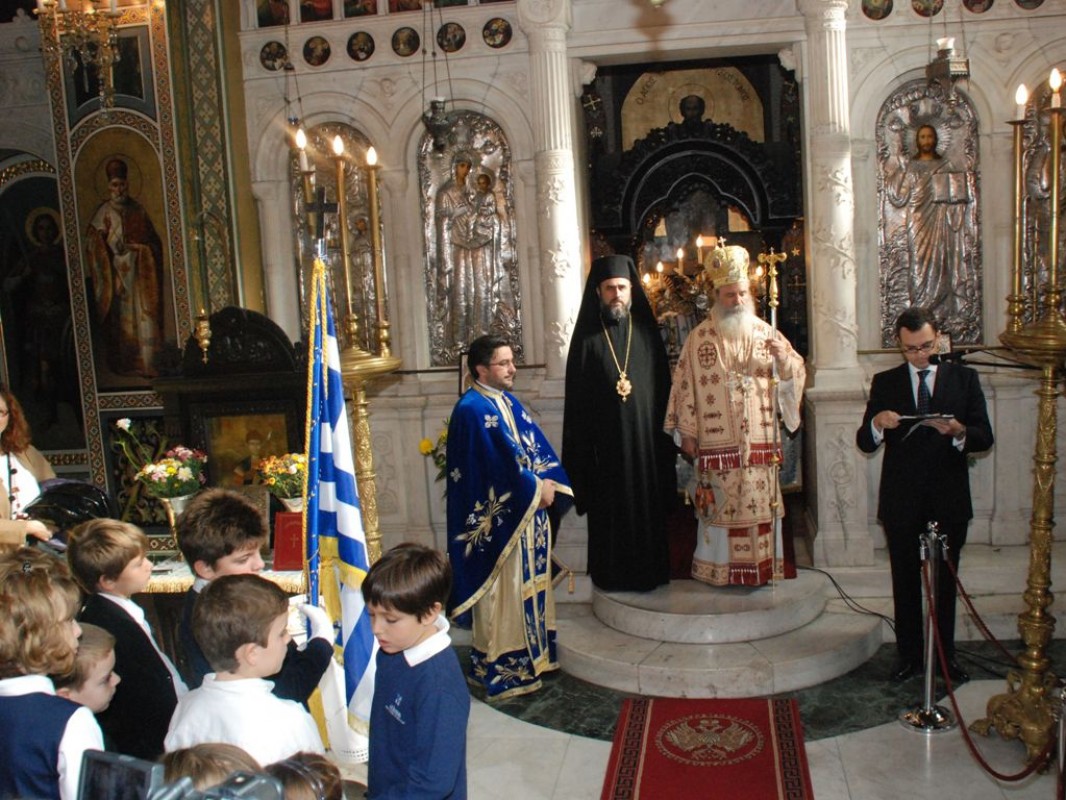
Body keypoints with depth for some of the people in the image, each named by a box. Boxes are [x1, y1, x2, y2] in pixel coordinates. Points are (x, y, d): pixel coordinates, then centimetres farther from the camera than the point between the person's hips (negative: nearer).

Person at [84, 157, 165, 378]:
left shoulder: (138, 210, 12)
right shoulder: (105, 212, 2)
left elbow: (153, 240, 14)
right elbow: (93, 243, -3)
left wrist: (140, 247, -3)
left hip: (140, 272, 3)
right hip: (117, 272, -2)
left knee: (144, 316, -3)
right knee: (121, 318, 0)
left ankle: (149, 363, 0)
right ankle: (125, 364, 6)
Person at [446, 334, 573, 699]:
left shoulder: (508, 402, 12)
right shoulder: (471, 410, -17)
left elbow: (537, 446, 9)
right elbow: (501, 463, -22)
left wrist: (548, 483, -7)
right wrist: (535, 490, -13)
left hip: (528, 512, 9)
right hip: (499, 521, -9)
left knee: (530, 583, 17)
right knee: (503, 590, 0)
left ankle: (532, 653, 30)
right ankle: (501, 667, 13)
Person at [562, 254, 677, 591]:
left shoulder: (646, 332, 6)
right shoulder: (587, 336, -1)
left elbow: (663, 387, 7)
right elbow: (577, 398, -2)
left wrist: (665, 434, 2)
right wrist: (582, 447, -7)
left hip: (645, 439, 2)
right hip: (605, 442, -2)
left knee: (648, 506, 9)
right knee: (609, 510, 5)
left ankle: (649, 571, 23)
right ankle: (612, 574, 17)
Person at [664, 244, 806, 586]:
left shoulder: (766, 333, 6)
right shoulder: (699, 338, 1)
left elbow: (796, 376, 6)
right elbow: (685, 386, 1)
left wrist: (784, 357, -16)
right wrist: (688, 434, -2)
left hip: (760, 440, 2)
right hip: (716, 442, -2)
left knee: (761, 502, 6)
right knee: (720, 504, 3)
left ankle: (765, 563, 18)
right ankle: (720, 566, 14)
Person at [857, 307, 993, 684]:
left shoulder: (964, 378, 4)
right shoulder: (885, 382, 4)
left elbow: (985, 438, -2)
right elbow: (864, 442, -1)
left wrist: (958, 431, -23)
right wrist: (877, 423, -23)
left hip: (949, 500, 0)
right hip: (901, 502, 0)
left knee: (945, 582, 11)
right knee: (905, 582, 9)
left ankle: (946, 655, 24)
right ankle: (909, 655, 21)